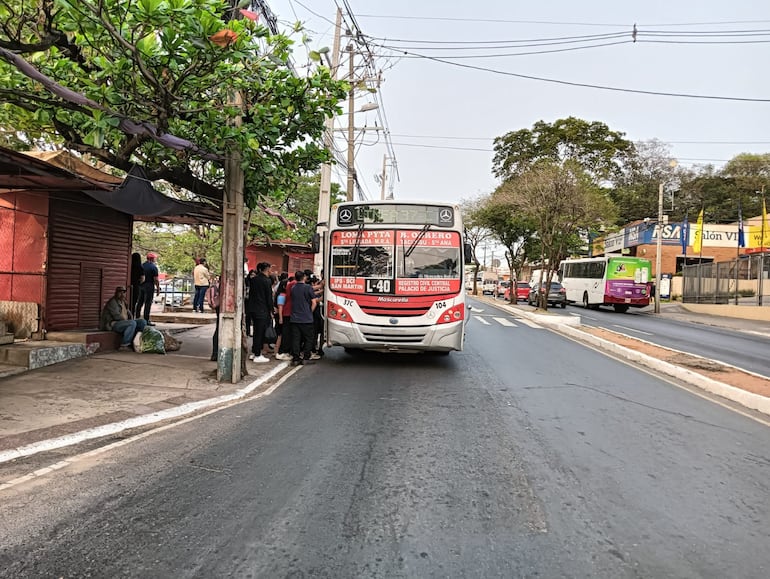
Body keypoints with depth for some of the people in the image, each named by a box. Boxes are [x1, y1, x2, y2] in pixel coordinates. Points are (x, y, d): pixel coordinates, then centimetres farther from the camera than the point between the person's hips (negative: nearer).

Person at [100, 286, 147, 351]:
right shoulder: (112, 302, -8)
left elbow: (129, 313, 23)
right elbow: (116, 316, -18)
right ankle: (124, 345, -29)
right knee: (132, 323, -34)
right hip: (113, 324, -9)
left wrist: (131, 319, 2)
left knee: (142, 322, -7)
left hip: (124, 322, 9)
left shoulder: (124, 302, 20)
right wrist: (127, 320, -11)